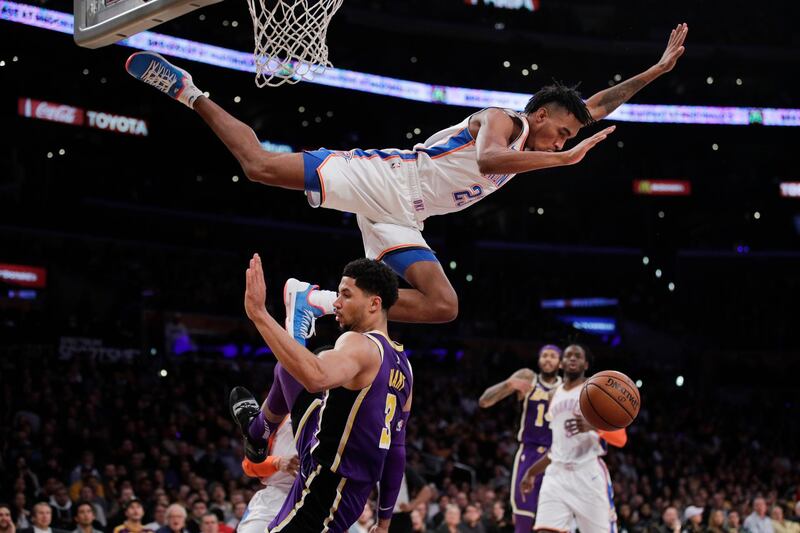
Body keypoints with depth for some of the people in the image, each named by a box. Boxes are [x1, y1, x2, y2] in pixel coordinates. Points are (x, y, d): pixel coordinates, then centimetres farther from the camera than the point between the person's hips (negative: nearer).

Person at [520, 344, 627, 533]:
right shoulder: (556, 396, 21)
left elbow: (620, 438, -10)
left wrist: (593, 426, -28)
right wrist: (532, 471, 30)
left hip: (589, 474, -5)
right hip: (557, 474, 5)